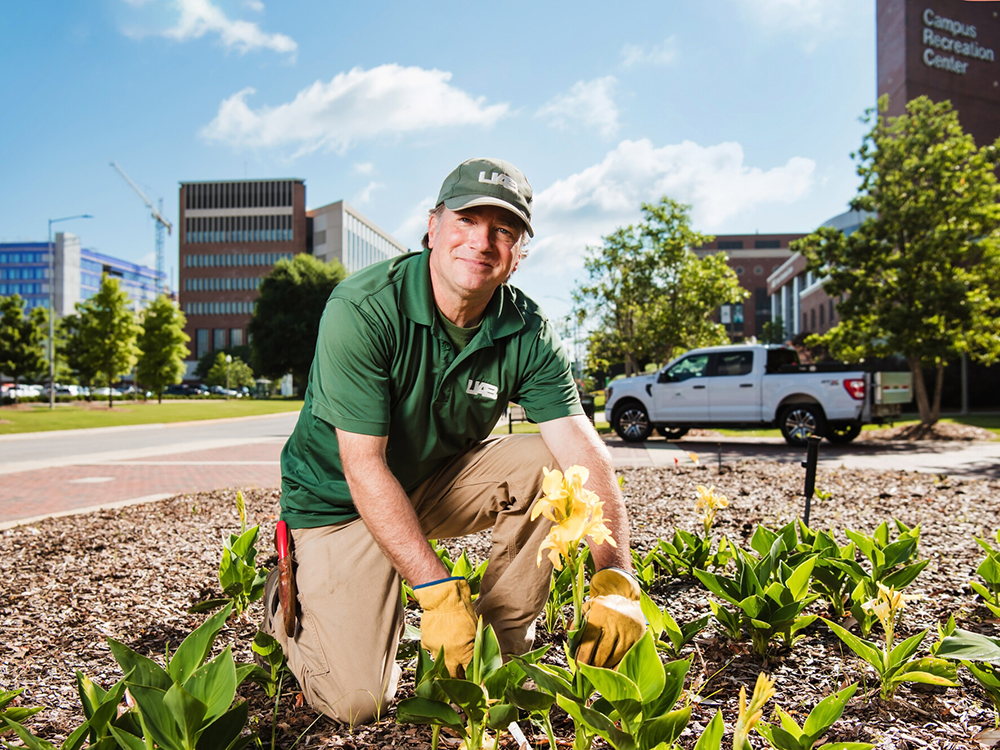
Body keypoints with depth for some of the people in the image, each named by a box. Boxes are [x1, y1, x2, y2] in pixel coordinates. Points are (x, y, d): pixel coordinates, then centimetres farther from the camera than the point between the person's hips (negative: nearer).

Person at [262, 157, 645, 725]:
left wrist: (616, 580, -36)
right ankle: (289, 601, 19)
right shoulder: (361, 309, -26)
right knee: (356, 702, -13)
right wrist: (439, 591, -32)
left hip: (440, 479, 5)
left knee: (550, 464, -21)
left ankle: (500, 648, -4)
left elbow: (584, 450, -22)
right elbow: (364, 468, -28)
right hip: (339, 499, -4)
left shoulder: (529, 333, -13)